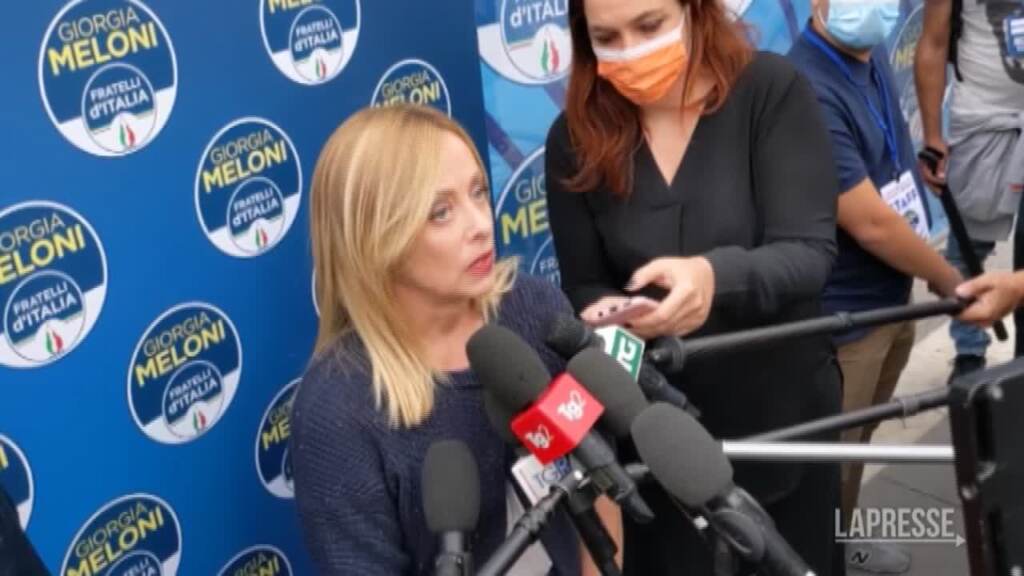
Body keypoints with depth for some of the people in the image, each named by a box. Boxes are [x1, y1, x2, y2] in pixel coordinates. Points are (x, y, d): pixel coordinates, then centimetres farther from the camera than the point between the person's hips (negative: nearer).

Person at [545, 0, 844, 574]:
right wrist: (606, 317, -25)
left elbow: (810, 254, -21)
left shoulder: (772, 91, -13)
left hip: (783, 414, -1)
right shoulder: (575, 139, -6)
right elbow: (584, 288, 0)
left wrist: (715, 276, -42)